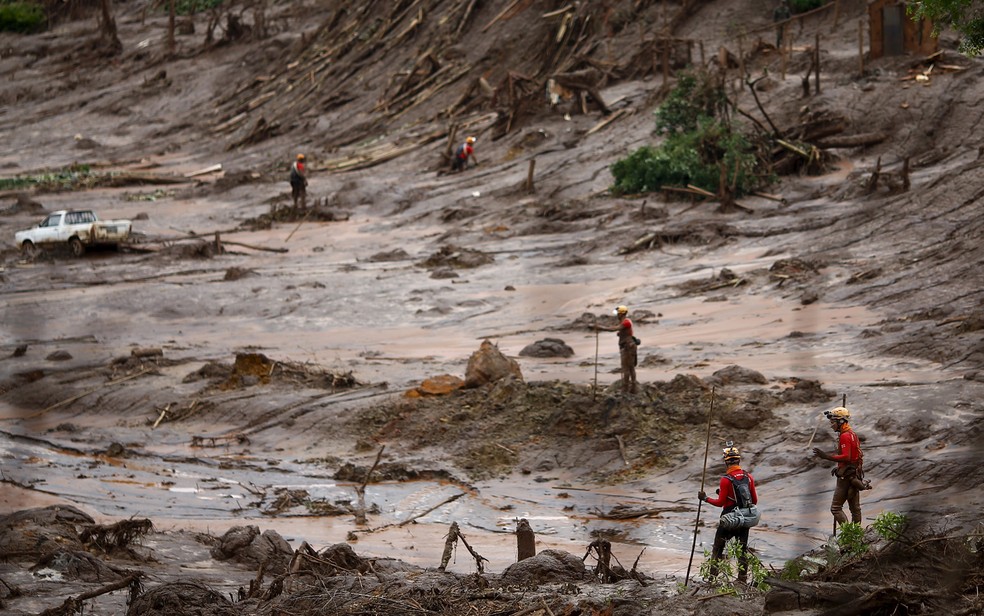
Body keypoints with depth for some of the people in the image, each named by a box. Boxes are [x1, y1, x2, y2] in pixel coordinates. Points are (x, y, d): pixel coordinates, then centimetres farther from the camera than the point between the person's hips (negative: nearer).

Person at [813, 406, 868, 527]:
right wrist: (839, 468, 20)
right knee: (855, 508, 11)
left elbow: (846, 457, -26)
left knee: (836, 508, -7)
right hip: (855, 476, 10)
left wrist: (826, 456, -27)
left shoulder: (845, 436, -16)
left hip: (846, 477, -10)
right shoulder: (853, 434, 15)